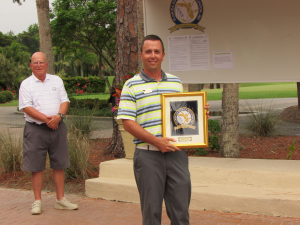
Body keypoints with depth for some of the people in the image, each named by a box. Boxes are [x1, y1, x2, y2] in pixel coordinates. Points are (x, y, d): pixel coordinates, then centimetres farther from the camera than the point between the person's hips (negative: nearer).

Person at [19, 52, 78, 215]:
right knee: (36, 166, 1)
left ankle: (60, 200, 15)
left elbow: (64, 101, 7)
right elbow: (26, 107, -8)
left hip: (57, 128, 3)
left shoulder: (56, 81, 13)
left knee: (59, 165, 7)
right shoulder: (26, 84, 2)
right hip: (35, 129, -3)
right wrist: (46, 119, -17)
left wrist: (59, 116, -14)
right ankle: (37, 201, 10)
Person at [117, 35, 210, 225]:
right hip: (148, 156, -3)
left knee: (181, 208, 5)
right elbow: (128, 123, -6)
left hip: (176, 154, 4)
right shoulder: (132, 86, 1)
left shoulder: (176, 82, 15)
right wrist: (156, 141, -16)